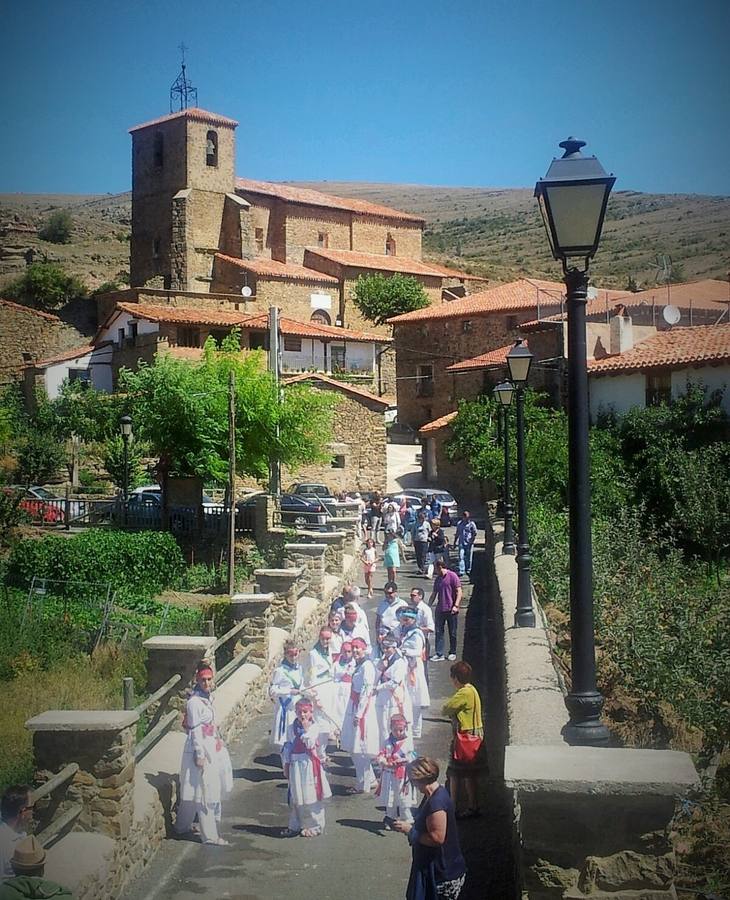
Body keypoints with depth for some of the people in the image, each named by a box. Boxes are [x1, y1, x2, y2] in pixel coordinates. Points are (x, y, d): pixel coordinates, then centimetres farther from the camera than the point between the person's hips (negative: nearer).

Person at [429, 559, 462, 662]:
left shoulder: (452, 576, -6)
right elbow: (433, 594, 19)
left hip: (451, 610, -6)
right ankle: (439, 653, 4)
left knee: (452, 633, 5)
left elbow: (459, 592, -9)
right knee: (438, 632, 1)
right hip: (440, 609, 6)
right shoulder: (438, 579, 13)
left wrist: (456, 605, -17)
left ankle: (452, 653, 16)